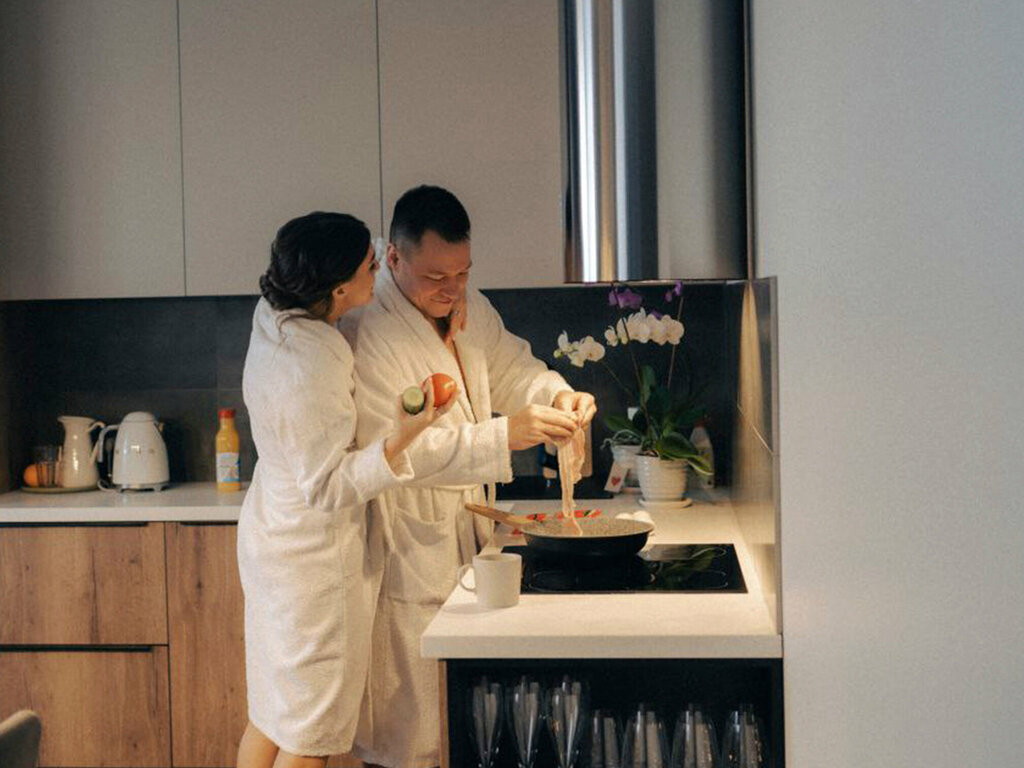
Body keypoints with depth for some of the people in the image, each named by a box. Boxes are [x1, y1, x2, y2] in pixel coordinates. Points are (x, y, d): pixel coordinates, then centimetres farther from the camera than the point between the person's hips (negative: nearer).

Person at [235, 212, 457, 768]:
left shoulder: (275, 319, -4)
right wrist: (401, 438, -32)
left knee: (271, 715, 21)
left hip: (272, 539, 9)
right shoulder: (311, 371, -30)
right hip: (314, 558, -9)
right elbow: (327, 487, -23)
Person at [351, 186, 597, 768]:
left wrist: (559, 395, -6)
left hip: (466, 529, 8)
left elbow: (511, 368, 18)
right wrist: (505, 435, -31)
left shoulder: (469, 308, 7)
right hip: (407, 543, -8)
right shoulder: (369, 333, -21)